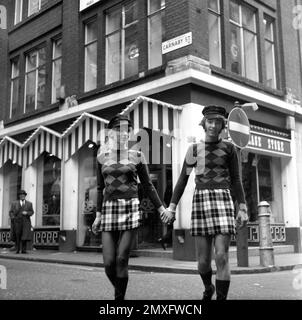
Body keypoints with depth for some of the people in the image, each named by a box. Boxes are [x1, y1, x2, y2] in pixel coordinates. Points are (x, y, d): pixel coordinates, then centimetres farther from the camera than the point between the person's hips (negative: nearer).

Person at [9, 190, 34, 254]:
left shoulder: (29, 203, 10)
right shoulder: (14, 203, 9)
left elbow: (32, 212, 9)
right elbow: (11, 212, 6)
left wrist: (27, 213, -10)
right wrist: (12, 218, -8)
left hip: (25, 222, 0)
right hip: (17, 222, 0)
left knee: (25, 236, -9)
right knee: (17, 237, 1)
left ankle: (23, 250, -4)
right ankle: (17, 250, 10)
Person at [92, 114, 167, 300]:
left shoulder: (137, 156, 5)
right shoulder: (102, 156, 10)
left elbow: (147, 185, 8)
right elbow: (101, 188, 15)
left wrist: (162, 209, 4)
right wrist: (98, 215, 13)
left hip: (131, 208, -2)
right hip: (109, 209, 2)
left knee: (122, 259, -7)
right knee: (109, 262, -2)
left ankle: (120, 297, 9)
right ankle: (119, 290, 27)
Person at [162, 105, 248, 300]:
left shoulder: (229, 148, 9)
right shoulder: (194, 149, 12)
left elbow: (236, 180, 7)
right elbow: (182, 180, 12)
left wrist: (243, 209, -2)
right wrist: (172, 207, 4)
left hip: (223, 202, -1)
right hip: (201, 202, 2)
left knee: (222, 257, -14)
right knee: (203, 261, 5)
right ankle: (208, 288, 37)